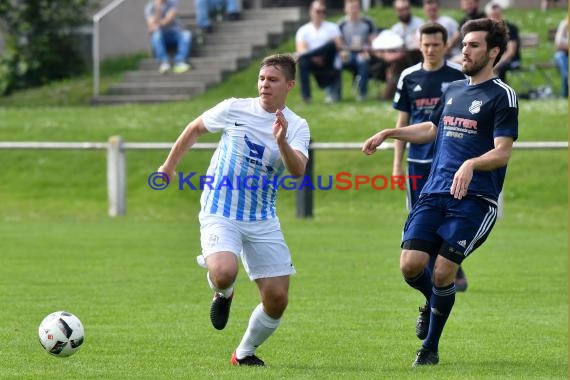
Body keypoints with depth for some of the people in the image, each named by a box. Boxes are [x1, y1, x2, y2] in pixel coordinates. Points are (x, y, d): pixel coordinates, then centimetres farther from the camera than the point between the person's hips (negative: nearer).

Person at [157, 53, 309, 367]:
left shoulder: (296, 127, -4)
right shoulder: (234, 109, -5)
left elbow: (298, 171, -21)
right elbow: (195, 129, 12)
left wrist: (281, 141, -38)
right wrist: (169, 166, 17)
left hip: (263, 221, 2)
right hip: (220, 213, -2)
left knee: (277, 300, -2)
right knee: (223, 273, -31)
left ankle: (245, 353, 25)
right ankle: (223, 295, 8)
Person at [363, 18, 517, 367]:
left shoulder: (502, 96, -5)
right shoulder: (453, 90, 17)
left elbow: (502, 152, -13)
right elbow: (432, 129, 34)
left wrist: (470, 164, -30)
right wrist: (388, 134, 28)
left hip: (475, 200, -6)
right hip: (434, 194, 6)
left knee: (443, 272, -10)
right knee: (411, 266, -7)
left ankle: (430, 348, 9)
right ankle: (435, 302, 27)